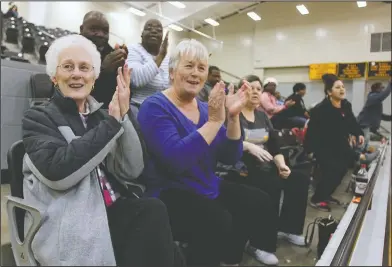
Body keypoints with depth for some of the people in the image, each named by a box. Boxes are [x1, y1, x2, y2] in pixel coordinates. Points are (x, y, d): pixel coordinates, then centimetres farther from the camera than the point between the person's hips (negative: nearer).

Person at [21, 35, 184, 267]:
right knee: (154, 216, -26)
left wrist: (124, 115, -12)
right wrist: (112, 122, -15)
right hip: (71, 224, -3)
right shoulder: (38, 118, 4)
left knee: (154, 211, -27)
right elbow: (57, 171, -17)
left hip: (116, 211, 4)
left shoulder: (102, 115, 13)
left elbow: (132, 170, -1)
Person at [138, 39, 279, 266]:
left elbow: (230, 158, 1)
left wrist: (233, 117, -12)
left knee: (259, 202, 0)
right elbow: (176, 160, -28)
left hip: (209, 188, 8)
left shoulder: (204, 109, 7)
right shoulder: (156, 107, -13)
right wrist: (214, 121, -26)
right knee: (218, 221, -30)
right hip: (169, 193, -7)